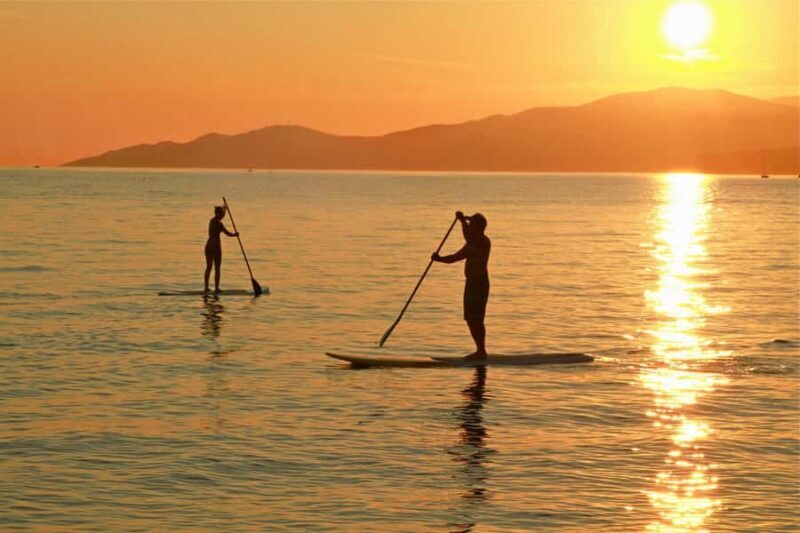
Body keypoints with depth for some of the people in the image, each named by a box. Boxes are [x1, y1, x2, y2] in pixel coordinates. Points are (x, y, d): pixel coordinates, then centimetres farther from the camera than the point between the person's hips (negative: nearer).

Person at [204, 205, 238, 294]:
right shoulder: (218, 223, -16)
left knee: (208, 267, 16)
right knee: (217, 268, 0)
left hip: (208, 245, 8)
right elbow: (228, 234, -17)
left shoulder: (211, 221, 9)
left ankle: (206, 287, 19)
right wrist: (235, 234, 3)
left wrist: (223, 208, 34)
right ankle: (216, 288, 1)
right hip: (216, 246, -8)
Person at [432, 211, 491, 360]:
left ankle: (481, 351, -7)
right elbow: (454, 257, 20)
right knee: (470, 319, 11)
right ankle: (480, 351, 16)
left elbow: (467, 237, -32)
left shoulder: (483, 241, -10)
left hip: (480, 283, -10)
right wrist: (439, 258, 3)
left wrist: (462, 220, -21)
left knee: (476, 318, -10)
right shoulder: (472, 244, 20)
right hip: (471, 283, 10)